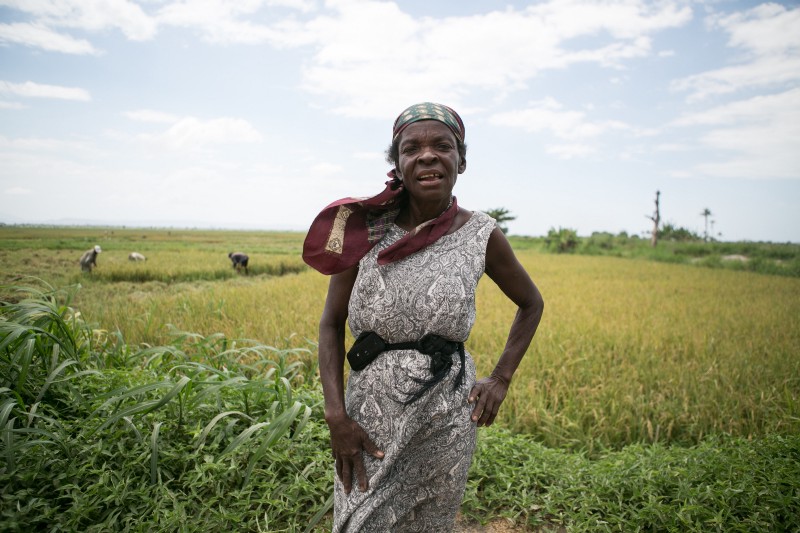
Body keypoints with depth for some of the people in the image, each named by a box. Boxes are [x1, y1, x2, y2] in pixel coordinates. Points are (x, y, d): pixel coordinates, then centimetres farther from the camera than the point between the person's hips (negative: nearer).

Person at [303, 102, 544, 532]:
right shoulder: (366, 229, -7)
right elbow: (331, 324, -1)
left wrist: (501, 379, 3)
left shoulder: (480, 235, -6)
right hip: (368, 413, 0)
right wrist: (336, 416, -10)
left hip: (444, 416, 0)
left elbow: (531, 304, 11)